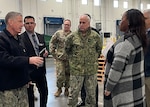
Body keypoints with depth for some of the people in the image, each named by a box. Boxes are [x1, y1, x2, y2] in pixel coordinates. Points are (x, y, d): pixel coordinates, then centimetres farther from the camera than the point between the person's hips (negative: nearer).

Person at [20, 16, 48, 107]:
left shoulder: (41, 36, 9)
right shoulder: (21, 38, -12)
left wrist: (45, 53, -3)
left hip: (41, 69, 6)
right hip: (29, 71, -5)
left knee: (44, 91, 15)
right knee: (29, 94, 10)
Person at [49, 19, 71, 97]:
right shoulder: (58, 33, 1)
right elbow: (52, 43, 6)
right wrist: (53, 53, 1)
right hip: (60, 58, -1)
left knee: (68, 74, 9)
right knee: (60, 75, -3)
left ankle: (66, 89, 26)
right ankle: (59, 88, 18)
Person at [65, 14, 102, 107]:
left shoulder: (96, 36, -1)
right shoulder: (72, 36, -4)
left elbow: (99, 49, 15)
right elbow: (67, 49, 11)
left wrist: (94, 58, 11)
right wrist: (73, 58, 8)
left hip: (92, 70, 2)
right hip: (76, 70, -1)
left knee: (91, 94, 13)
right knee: (73, 93, 5)